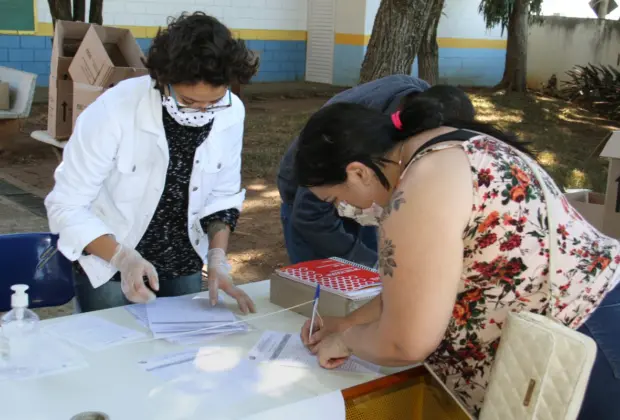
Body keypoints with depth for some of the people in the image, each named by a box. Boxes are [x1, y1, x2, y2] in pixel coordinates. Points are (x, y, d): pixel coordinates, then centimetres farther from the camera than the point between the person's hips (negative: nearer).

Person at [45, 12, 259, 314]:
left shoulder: (231, 113, -16)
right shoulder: (114, 112, -27)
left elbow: (223, 196, -2)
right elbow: (67, 207, -20)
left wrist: (217, 259, -15)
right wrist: (123, 257, -31)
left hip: (184, 263, 4)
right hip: (108, 263, -3)